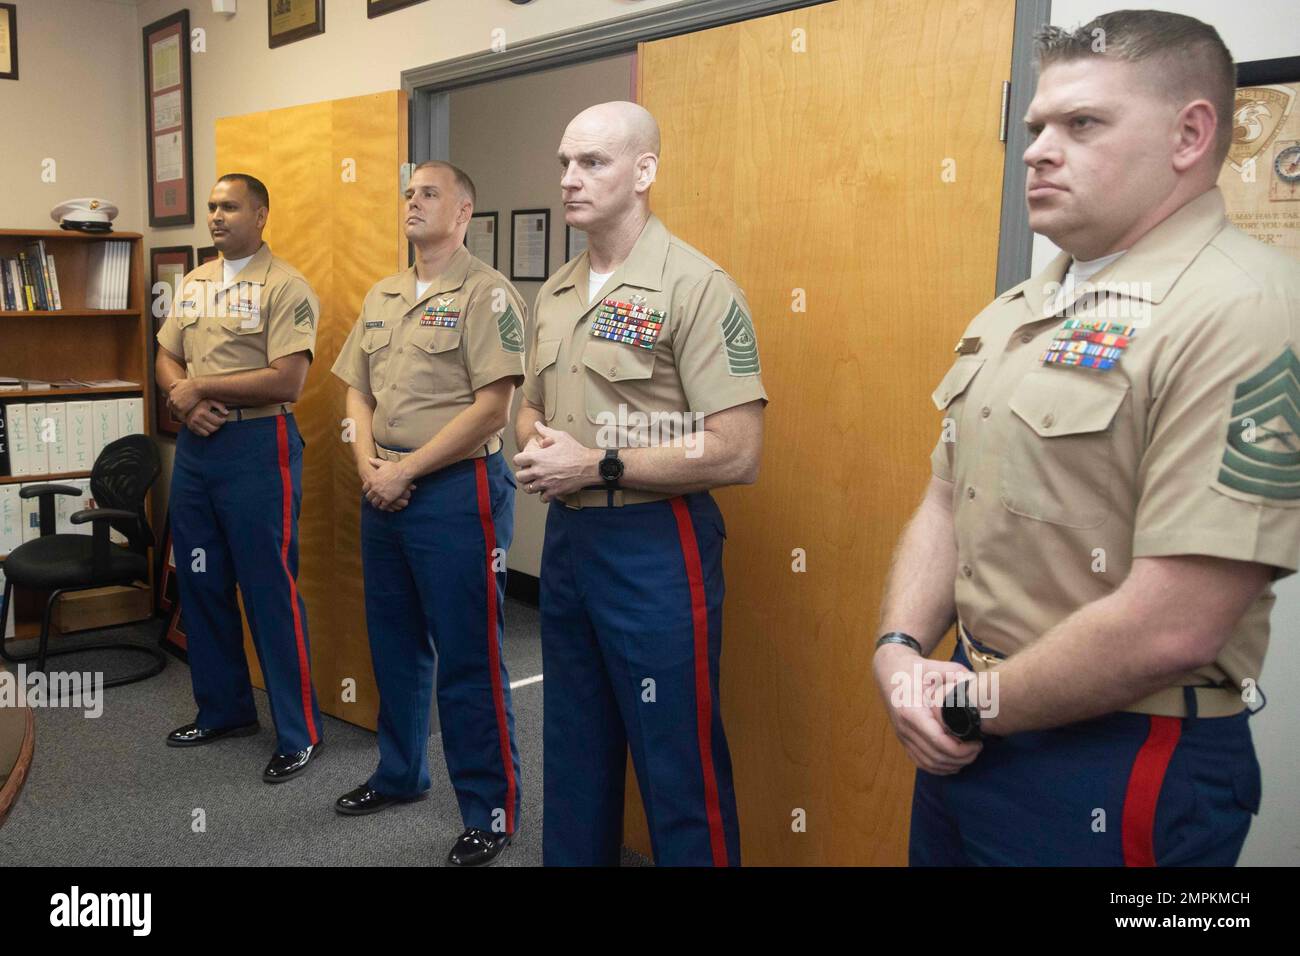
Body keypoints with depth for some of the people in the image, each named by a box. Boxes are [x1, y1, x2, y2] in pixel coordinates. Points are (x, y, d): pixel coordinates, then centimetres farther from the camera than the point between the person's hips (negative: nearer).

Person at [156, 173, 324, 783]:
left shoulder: (285, 287, -9)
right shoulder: (193, 283, 14)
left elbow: (287, 381, -18)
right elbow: (167, 359, 16)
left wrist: (199, 386, -12)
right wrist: (185, 404, -5)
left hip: (256, 444, -8)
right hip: (195, 442, 8)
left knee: (270, 588, -4)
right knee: (201, 584, 14)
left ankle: (299, 734, 7)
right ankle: (223, 710, 30)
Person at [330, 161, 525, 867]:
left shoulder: (485, 293, -9)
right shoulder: (382, 296, 15)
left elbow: (491, 406, -17)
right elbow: (358, 392, 17)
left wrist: (406, 470, -15)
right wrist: (369, 464, -1)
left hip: (455, 490, -7)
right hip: (384, 490, 8)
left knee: (468, 658, -1)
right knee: (394, 642, 18)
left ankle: (490, 809, 13)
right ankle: (399, 773, 37)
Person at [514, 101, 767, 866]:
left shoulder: (696, 287, -15)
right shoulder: (555, 294, 9)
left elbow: (736, 454, -21)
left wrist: (599, 466, -18)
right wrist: (536, 446, -2)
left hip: (654, 548, -7)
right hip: (567, 538, 8)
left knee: (679, 766, 4)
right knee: (574, 747, 21)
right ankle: (573, 854, 40)